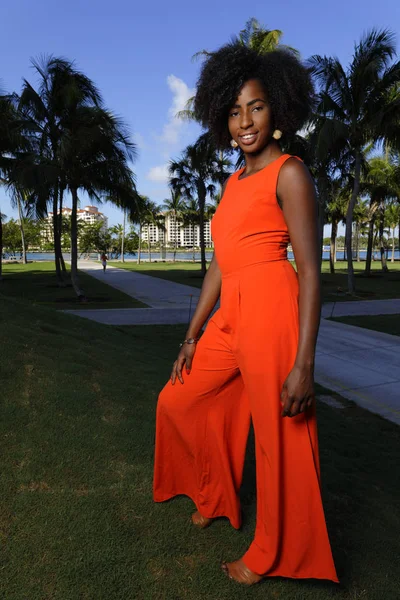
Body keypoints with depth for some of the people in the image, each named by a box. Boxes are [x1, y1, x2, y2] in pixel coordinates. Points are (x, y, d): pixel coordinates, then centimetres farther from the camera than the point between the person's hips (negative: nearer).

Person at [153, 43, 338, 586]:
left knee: (279, 441, 6)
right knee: (179, 401, 19)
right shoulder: (235, 181, 18)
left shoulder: (289, 173, -5)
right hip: (231, 317, 9)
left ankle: (271, 555, 30)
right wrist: (193, 334, 15)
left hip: (272, 313, -9)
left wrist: (303, 363, -17)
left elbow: (310, 272, -11)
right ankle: (215, 496, 41)